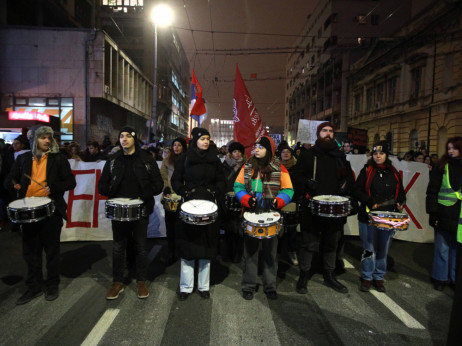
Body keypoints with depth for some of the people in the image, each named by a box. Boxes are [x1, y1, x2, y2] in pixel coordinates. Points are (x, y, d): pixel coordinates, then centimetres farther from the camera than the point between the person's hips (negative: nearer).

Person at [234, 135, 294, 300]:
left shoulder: (279, 168, -1)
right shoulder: (247, 166, 5)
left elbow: (288, 190, 0)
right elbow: (238, 185, 4)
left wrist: (279, 201, -19)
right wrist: (247, 199, -14)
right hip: (251, 214, 1)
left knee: (270, 252, 9)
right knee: (250, 251, 8)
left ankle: (270, 286, 24)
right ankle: (248, 286, 22)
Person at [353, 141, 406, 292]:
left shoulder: (393, 173, 9)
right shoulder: (367, 171, 1)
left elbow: (401, 192, 17)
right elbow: (356, 191, -3)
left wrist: (400, 203, -4)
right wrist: (370, 202, -15)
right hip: (368, 216, -3)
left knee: (383, 249, 10)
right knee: (369, 249, 3)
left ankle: (379, 277, 25)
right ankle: (367, 278, 18)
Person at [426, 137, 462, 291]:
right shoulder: (441, 167, 1)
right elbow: (432, 192, -1)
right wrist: (433, 213, -7)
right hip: (444, 215, -1)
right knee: (442, 248, 6)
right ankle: (440, 278, 19)